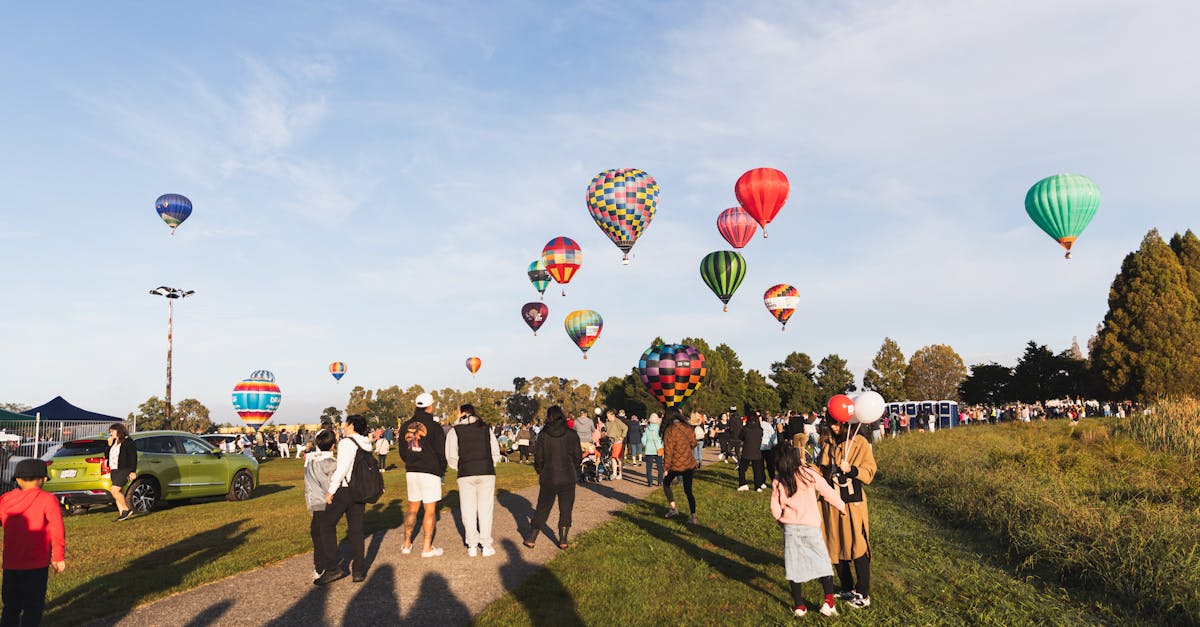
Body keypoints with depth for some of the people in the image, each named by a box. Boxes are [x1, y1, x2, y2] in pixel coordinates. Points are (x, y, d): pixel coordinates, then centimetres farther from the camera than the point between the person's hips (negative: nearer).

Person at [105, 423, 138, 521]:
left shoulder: (128, 441, -6)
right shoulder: (113, 442, 17)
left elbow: (133, 457, -10)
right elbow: (106, 456, 15)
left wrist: (133, 471, -15)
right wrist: (109, 445, 2)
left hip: (124, 470, -8)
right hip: (114, 471, 8)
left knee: (114, 490, -18)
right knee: (118, 492, 6)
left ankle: (126, 509, -8)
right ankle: (121, 513, 10)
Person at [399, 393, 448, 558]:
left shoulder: (406, 426, 7)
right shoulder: (434, 426, -10)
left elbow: (402, 451, 13)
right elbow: (441, 452, -9)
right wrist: (442, 470, 6)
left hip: (411, 471, 6)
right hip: (430, 472, -6)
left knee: (412, 508, 16)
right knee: (430, 510, 1)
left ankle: (406, 544, 19)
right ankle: (427, 548, 2)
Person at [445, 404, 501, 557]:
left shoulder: (454, 431, 4)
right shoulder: (486, 429, 10)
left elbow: (451, 458, 1)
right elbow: (496, 453, 9)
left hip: (466, 475, -1)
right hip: (487, 473, 1)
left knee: (469, 510, 8)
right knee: (485, 509, 7)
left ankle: (472, 546, 11)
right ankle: (486, 546, 8)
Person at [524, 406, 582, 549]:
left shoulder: (543, 435, -6)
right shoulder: (571, 434, -7)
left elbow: (538, 457, -3)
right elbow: (578, 456, -4)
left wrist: (540, 471, 15)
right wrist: (574, 471, 13)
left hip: (548, 478, 1)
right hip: (567, 478, -1)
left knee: (542, 508, 13)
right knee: (565, 509, 10)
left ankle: (531, 538, 14)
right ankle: (563, 540, 11)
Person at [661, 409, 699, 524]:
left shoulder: (669, 430, -16)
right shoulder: (688, 428, -1)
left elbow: (668, 451, -14)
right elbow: (693, 444, 11)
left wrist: (666, 468, -6)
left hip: (676, 464, -4)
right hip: (689, 464, 4)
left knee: (666, 484, 20)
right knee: (688, 490, 13)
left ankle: (673, 508, 8)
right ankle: (693, 517, 10)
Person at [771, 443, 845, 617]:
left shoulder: (777, 482, -5)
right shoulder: (809, 475, -9)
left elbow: (775, 510, -3)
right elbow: (829, 493, -2)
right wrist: (843, 507, 14)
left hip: (790, 529, 2)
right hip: (810, 527, -1)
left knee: (793, 566, 11)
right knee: (823, 562, 10)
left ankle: (799, 606, 16)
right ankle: (828, 603, 3)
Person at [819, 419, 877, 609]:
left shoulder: (859, 443, -7)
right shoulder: (828, 443, 9)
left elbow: (869, 470, -10)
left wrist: (851, 470, -25)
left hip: (852, 502, -6)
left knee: (857, 547, -3)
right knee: (836, 546, 11)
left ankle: (863, 595, 7)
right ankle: (847, 588, 26)